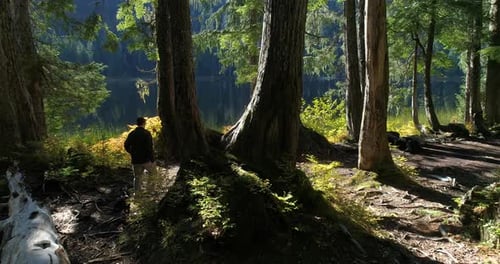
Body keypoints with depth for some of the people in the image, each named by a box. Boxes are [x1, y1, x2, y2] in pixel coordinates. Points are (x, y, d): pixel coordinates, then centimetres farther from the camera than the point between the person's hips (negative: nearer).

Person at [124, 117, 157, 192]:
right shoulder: (146, 133, -11)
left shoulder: (132, 134, 5)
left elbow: (126, 145, 7)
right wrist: (152, 159, -14)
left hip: (136, 160, 5)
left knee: (137, 177, 12)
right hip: (146, 159, -5)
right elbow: (150, 147, -17)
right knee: (153, 175, 11)